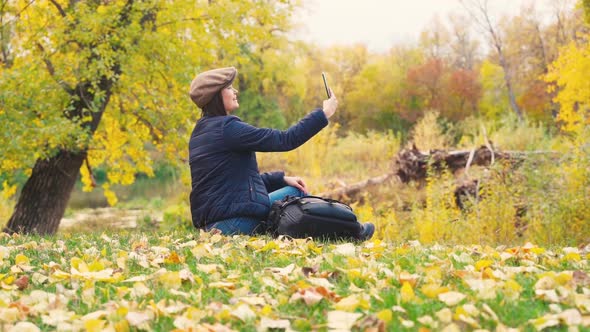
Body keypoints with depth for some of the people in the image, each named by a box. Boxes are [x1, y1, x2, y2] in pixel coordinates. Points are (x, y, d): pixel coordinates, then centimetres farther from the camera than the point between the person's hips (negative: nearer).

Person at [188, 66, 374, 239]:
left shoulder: (202, 131, 14)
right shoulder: (226, 128, -16)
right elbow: (284, 140, -16)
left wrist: (282, 179, 11)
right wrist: (324, 113, -6)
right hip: (234, 221, -9)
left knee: (295, 190, 14)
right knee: (297, 194, 5)